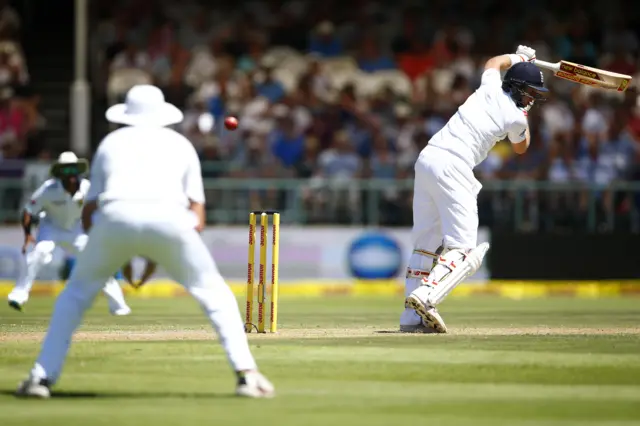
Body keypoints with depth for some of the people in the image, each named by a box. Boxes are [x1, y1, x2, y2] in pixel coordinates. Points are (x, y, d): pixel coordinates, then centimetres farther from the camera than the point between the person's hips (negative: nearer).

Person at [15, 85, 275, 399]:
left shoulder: (111, 142, 30)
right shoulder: (180, 144, 28)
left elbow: (88, 214, 25)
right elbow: (197, 218, 20)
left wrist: (120, 257, 33)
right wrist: (158, 256, 27)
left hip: (115, 218, 1)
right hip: (168, 218, -1)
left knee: (76, 291, 21)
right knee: (213, 292, 16)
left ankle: (42, 377, 9)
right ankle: (247, 374, 2)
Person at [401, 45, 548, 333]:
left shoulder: (491, 88, 14)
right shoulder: (515, 117, 0)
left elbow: (494, 62, 41)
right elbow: (521, 148, 24)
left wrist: (519, 57, 51)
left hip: (427, 157, 8)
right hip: (453, 167, -8)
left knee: (426, 242, 12)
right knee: (463, 247, -7)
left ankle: (411, 318, 9)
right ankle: (425, 297, -30)